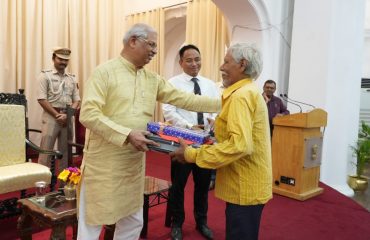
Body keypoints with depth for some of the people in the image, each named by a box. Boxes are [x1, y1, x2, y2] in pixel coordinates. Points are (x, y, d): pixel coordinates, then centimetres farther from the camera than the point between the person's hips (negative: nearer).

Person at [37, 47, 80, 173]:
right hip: (51, 116, -4)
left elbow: (76, 100, 9)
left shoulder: (72, 78, 14)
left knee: (65, 150, 10)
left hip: (68, 117, 4)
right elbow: (42, 99, -7)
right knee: (46, 150, -5)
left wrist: (67, 115, -8)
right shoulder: (45, 75, 1)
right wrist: (57, 115, -12)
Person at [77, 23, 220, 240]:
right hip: (103, 163, -6)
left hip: (135, 162, 6)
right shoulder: (104, 72, -11)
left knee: (133, 222, 18)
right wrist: (127, 134, -25)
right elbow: (88, 114, -19)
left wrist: (222, 103, 4)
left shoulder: (153, 79, 9)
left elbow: (183, 99, 8)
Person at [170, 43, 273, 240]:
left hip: (245, 186, -10)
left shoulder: (241, 95, -19)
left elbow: (239, 145, -30)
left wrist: (192, 154, -24)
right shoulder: (248, 91, 14)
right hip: (246, 183, 10)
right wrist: (216, 140, 12)